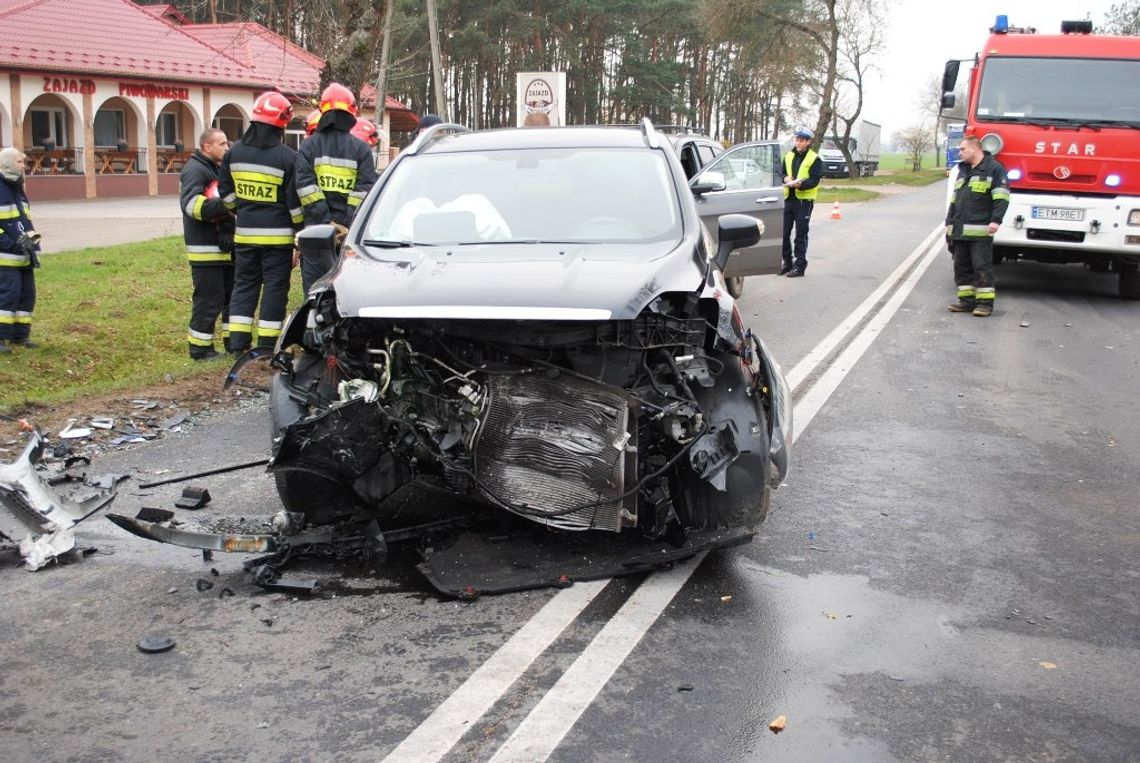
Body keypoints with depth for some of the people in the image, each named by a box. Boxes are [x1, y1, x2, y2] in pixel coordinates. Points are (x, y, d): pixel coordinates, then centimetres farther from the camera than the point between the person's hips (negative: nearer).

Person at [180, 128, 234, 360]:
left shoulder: (217, 168, 20)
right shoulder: (195, 169, -11)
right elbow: (191, 203, -26)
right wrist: (223, 205, -32)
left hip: (225, 245, 10)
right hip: (206, 247, -10)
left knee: (233, 293, 15)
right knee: (209, 299, -7)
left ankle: (233, 340, 25)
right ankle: (200, 348, 1)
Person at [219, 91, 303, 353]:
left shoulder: (234, 152, 4)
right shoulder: (287, 157, -11)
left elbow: (226, 192, 11)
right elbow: (295, 201, -9)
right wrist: (300, 231, 1)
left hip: (244, 233, 4)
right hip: (277, 235, -4)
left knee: (244, 285, 13)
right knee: (275, 287, 4)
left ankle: (238, 343, 11)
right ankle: (267, 345, 5)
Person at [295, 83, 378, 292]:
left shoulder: (309, 146, 5)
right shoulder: (361, 148, 4)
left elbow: (305, 188, -6)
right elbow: (366, 190, -6)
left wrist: (326, 222, -8)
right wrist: (351, 226, -9)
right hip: (350, 234, 0)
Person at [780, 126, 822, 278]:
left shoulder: (814, 159, -5)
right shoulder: (788, 156, 13)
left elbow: (814, 181, -13)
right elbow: (781, 173, 18)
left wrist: (798, 184, -27)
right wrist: (785, 178, -5)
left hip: (804, 200, -6)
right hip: (789, 199, 6)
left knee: (801, 235, -2)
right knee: (784, 233, 7)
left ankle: (800, 266, 3)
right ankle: (787, 262, 20)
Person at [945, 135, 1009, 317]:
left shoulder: (994, 168, -3)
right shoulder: (963, 170, 21)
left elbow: (1001, 198, -10)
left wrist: (995, 220, -20)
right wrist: (949, 223, 21)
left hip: (980, 231, -8)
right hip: (960, 230, 8)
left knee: (982, 266, -6)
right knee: (961, 266, 8)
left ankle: (985, 302, -2)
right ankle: (967, 300, 15)